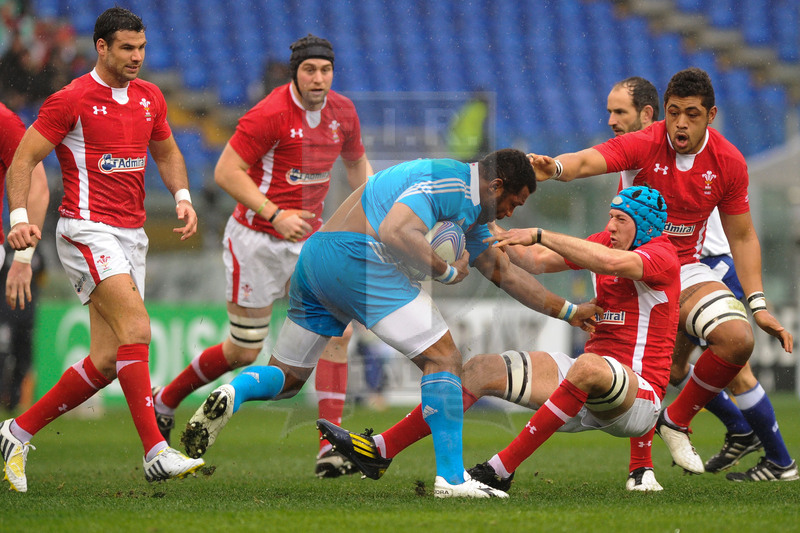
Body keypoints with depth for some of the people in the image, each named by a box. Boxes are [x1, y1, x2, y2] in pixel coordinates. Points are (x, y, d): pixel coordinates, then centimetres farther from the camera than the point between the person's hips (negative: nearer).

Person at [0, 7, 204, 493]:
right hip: (88, 230, -7)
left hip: (132, 234, 7)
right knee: (137, 327, -24)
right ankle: (157, 452, -26)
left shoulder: (150, 97, 11)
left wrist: (182, 196, 7)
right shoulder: (72, 100, -8)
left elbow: (166, 152, 26)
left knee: (107, 360, 3)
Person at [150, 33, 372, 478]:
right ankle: (164, 402, 29)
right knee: (244, 351, 3)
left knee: (338, 331, -13)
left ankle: (331, 450, -14)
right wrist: (276, 215, -28)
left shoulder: (342, 112, 1)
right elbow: (226, 172, -21)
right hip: (256, 241, -6)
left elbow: (357, 164, 20)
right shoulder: (270, 114, -20)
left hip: (307, 240, 6)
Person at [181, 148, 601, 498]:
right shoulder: (449, 182, -7)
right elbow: (394, 233, -22)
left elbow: (503, 271, 35)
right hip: (357, 257, -10)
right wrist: (446, 272, -10)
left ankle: (233, 393, -13)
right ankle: (451, 478, -10)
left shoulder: (469, 212, 26)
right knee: (443, 358, -6)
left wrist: (568, 312, 37)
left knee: (284, 377, 18)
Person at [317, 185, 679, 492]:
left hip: (640, 391, -8)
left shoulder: (662, 255, -13)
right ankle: (379, 452, -6)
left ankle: (500, 470, -39)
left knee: (588, 367, -42)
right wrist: (499, 238, -6)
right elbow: (539, 261, 11)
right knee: (481, 369, -2)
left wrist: (539, 235, -33)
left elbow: (613, 262, -34)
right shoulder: (605, 243, 12)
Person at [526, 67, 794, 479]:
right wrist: (555, 167, -58)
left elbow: (742, 237, 4)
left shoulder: (728, 162, -5)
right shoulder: (642, 146, -15)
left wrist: (758, 304, -4)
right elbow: (586, 161, -33)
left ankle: (676, 421, 2)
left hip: (686, 269, 3)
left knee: (738, 339, -20)